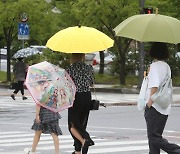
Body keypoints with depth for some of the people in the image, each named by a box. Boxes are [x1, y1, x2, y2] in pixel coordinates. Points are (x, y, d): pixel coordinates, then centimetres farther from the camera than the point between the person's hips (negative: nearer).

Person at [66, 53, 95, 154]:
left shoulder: (70, 69, -11)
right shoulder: (89, 68, 0)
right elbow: (91, 83, 11)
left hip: (75, 98, -5)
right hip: (87, 97, 5)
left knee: (73, 125, 4)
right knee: (82, 124, 14)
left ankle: (84, 140, -23)